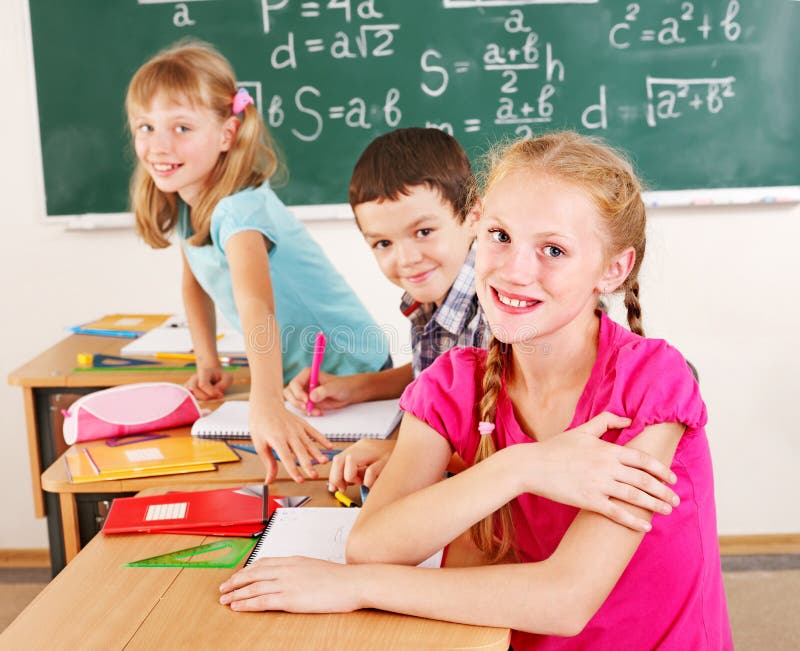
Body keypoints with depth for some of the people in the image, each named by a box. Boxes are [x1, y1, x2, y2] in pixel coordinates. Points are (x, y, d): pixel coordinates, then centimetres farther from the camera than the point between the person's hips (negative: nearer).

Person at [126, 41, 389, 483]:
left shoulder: (239, 208, -30)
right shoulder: (181, 202, -4)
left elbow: (256, 305, -48)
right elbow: (195, 281, 14)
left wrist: (267, 407, -62)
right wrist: (207, 364, 2)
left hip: (347, 373, -8)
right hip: (291, 375, 8)